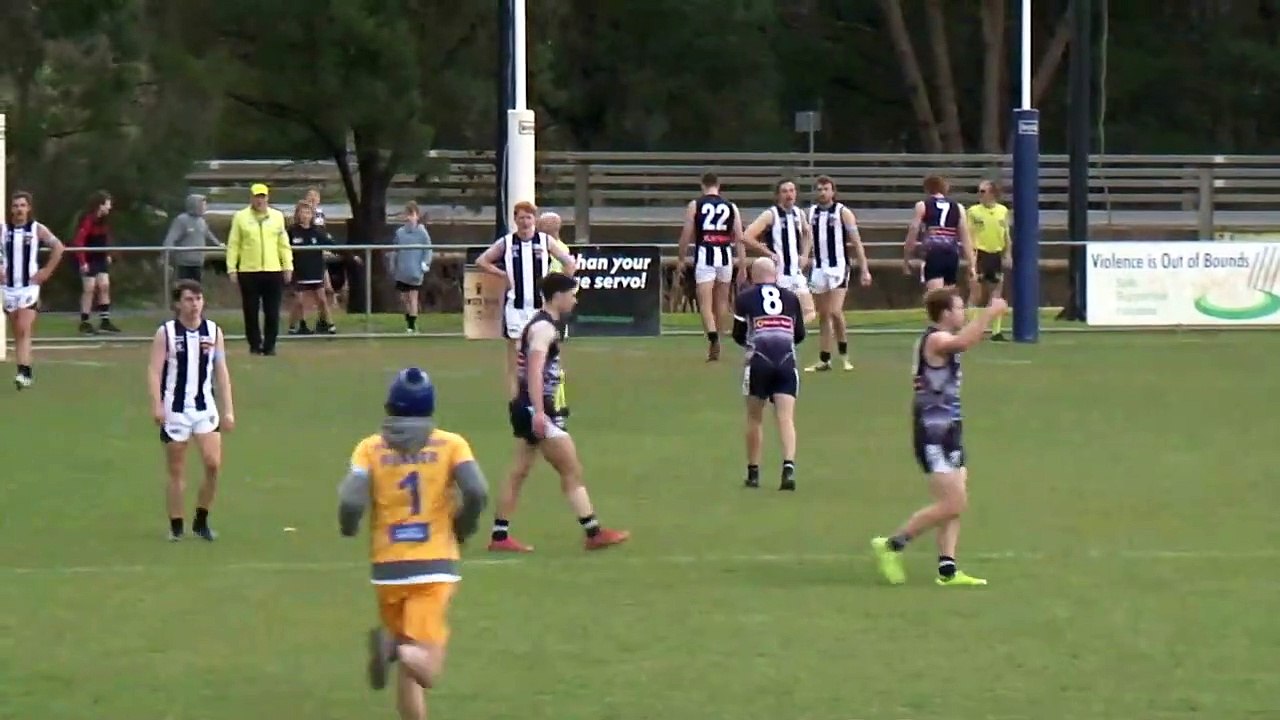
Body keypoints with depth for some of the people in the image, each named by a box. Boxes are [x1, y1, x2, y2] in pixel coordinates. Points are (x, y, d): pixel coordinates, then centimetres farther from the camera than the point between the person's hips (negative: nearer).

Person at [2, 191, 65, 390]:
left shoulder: (37, 229, -3)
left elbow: (58, 247, 1)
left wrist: (47, 271, -3)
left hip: (30, 286, -3)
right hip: (9, 287, 3)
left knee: (24, 330, -15)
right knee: (17, 333, 8)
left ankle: (23, 372, -20)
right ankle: (26, 372, 18)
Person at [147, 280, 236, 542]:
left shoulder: (213, 331, 5)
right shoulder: (166, 333, -4)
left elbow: (222, 372, 8)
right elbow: (154, 371, -8)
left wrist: (228, 410, 4)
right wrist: (156, 406, -20)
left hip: (205, 407, 2)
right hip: (175, 409, -2)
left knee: (213, 464, -10)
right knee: (177, 471, 3)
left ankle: (201, 521, 6)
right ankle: (176, 526, 13)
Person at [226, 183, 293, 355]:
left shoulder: (277, 217, 8)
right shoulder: (240, 217, 2)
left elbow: (284, 244, 10)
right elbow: (233, 245, 1)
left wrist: (288, 267, 5)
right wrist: (231, 269, -4)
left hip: (273, 271, 1)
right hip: (248, 271, -1)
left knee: (272, 312, 0)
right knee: (251, 312, 3)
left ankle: (269, 346, 8)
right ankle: (255, 345, 12)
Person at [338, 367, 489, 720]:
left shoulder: (371, 448, 2)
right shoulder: (451, 444, 2)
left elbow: (351, 501, -11)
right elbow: (476, 491, -13)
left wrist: (347, 531, 10)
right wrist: (461, 529, 6)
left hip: (388, 568, 2)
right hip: (435, 566, -2)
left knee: (410, 671, 17)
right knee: (425, 670, -6)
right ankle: (398, 650, -37)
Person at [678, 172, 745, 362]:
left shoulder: (695, 205, 3)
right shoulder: (731, 207, 9)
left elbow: (686, 235, 0)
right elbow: (740, 238, 5)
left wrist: (681, 259, 10)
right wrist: (742, 264, 8)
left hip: (704, 254, -3)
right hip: (725, 255, 3)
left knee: (705, 302, -7)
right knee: (721, 300, 18)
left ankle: (713, 338, -28)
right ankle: (716, 339, 28)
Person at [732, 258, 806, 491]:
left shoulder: (744, 299, 8)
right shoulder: (791, 298, 14)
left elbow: (739, 336, 12)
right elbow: (799, 335, 20)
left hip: (758, 361, -1)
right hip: (786, 361, 1)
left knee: (755, 418, 13)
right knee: (786, 418, -4)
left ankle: (753, 472, 19)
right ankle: (789, 467, -23)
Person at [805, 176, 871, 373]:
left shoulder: (843, 212, -4)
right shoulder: (811, 213, 8)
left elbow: (856, 242, -3)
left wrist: (864, 270, -6)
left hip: (838, 268, -4)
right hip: (818, 268, 4)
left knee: (835, 311, -16)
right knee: (823, 315, 8)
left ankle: (844, 354, 1)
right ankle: (824, 360, 12)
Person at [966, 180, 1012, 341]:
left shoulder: (1003, 211, 6)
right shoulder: (974, 211, -4)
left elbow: (1006, 235, 12)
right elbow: (969, 236, -6)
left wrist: (1008, 254, 5)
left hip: (997, 255, 4)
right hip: (980, 254, -4)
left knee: (997, 293, 6)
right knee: (976, 293, -4)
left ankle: (996, 331, 11)